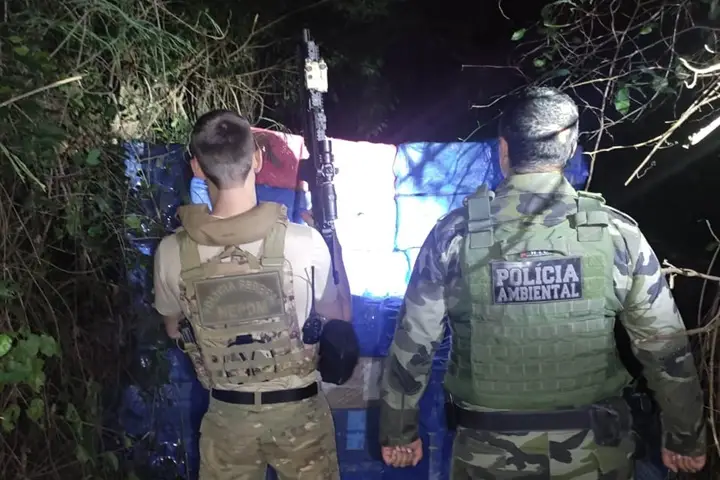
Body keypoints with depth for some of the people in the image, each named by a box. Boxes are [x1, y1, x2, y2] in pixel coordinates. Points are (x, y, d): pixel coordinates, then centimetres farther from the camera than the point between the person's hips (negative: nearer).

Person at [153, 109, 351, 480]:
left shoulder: (172, 252, -14)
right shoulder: (304, 241, -19)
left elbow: (174, 329, 4)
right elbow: (337, 315, -1)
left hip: (227, 417, 1)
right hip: (299, 412, -1)